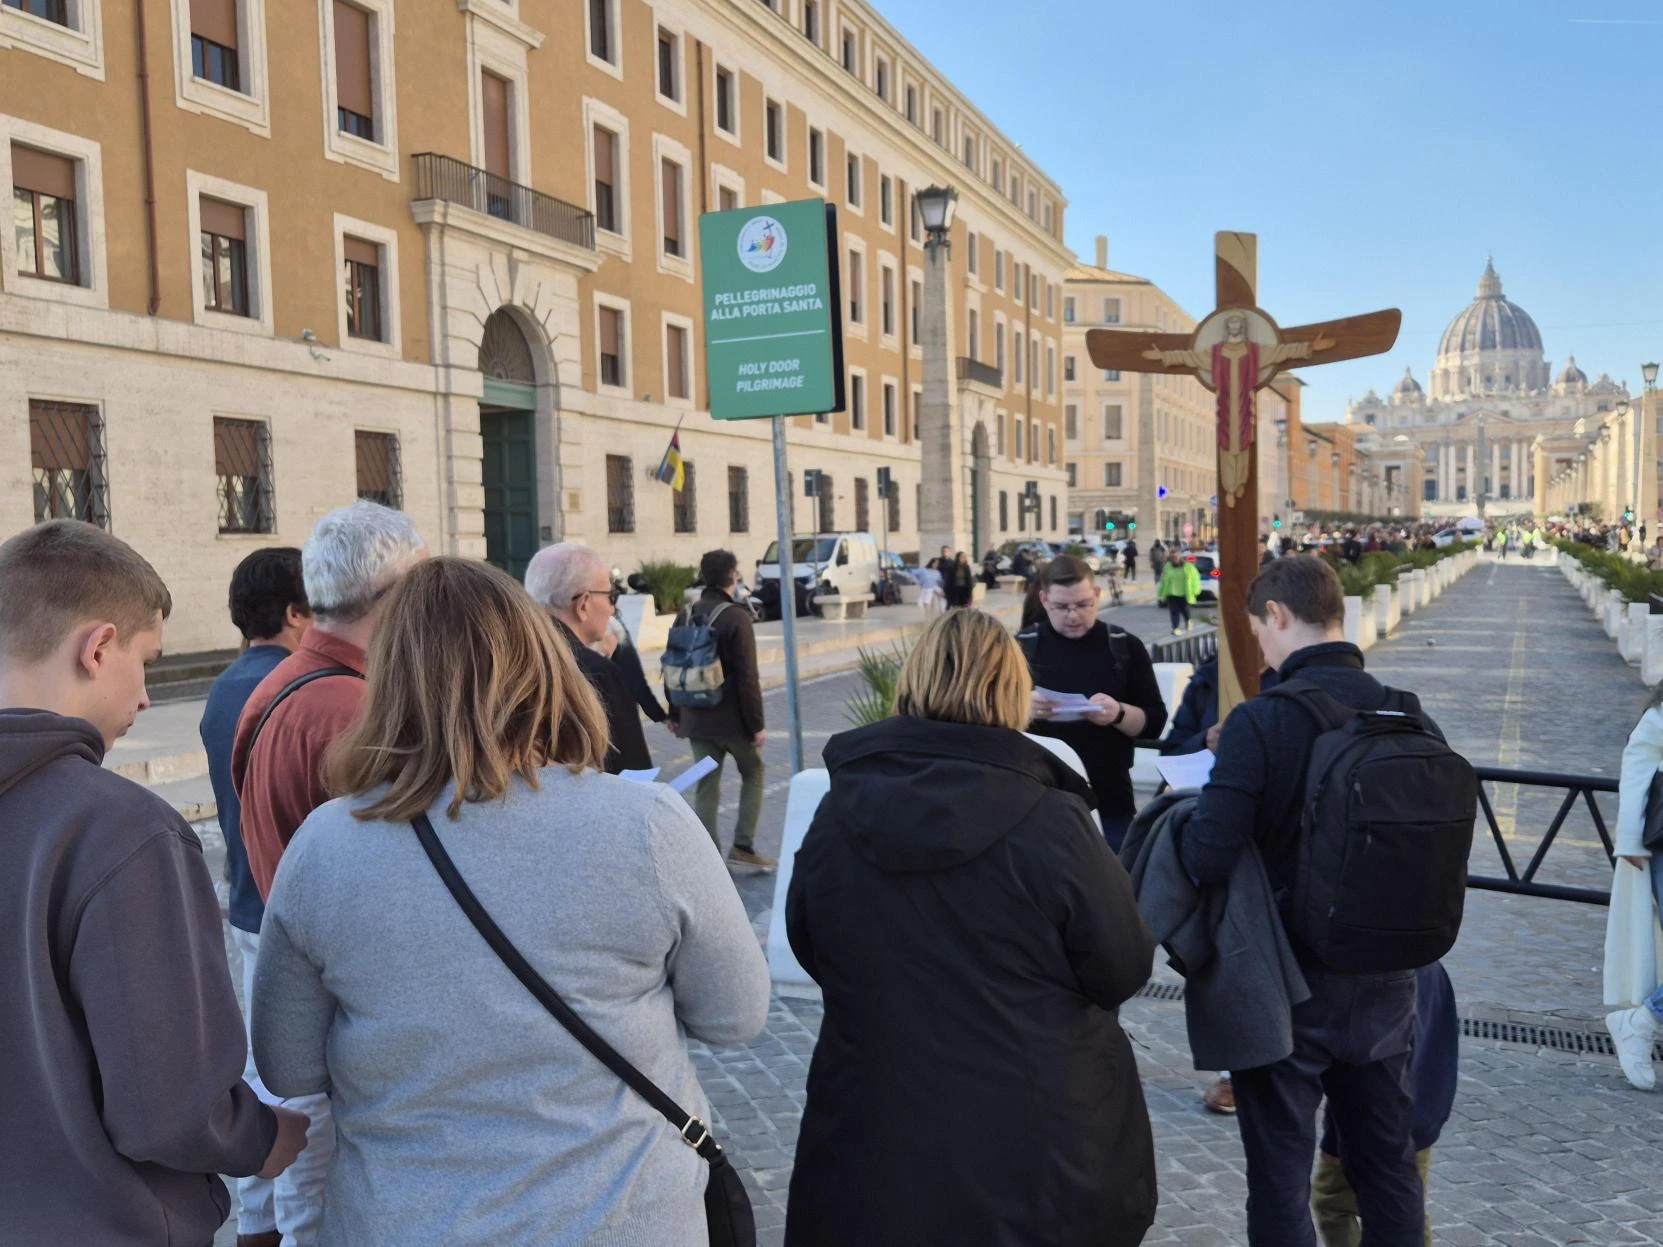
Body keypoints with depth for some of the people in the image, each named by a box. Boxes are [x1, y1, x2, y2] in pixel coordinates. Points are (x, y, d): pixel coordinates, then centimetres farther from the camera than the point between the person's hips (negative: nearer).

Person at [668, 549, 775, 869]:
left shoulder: (686, 616, 4)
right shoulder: (736, 619, -16)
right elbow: (747, 677, -17)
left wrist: (675, 714, 20)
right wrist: (757, 724, -12)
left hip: (696, 719, 5)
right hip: (732, 719, -5)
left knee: (706, 785, 10)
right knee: (753, 774, 15)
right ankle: (743, 846, 10)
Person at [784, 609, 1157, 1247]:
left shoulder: (837, 815, -8)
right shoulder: (1049, 822, -19)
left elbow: (812, 954, 7)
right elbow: (1124, 970, -7)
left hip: (875, 1143, 3)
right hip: (1035, 1149, -2)